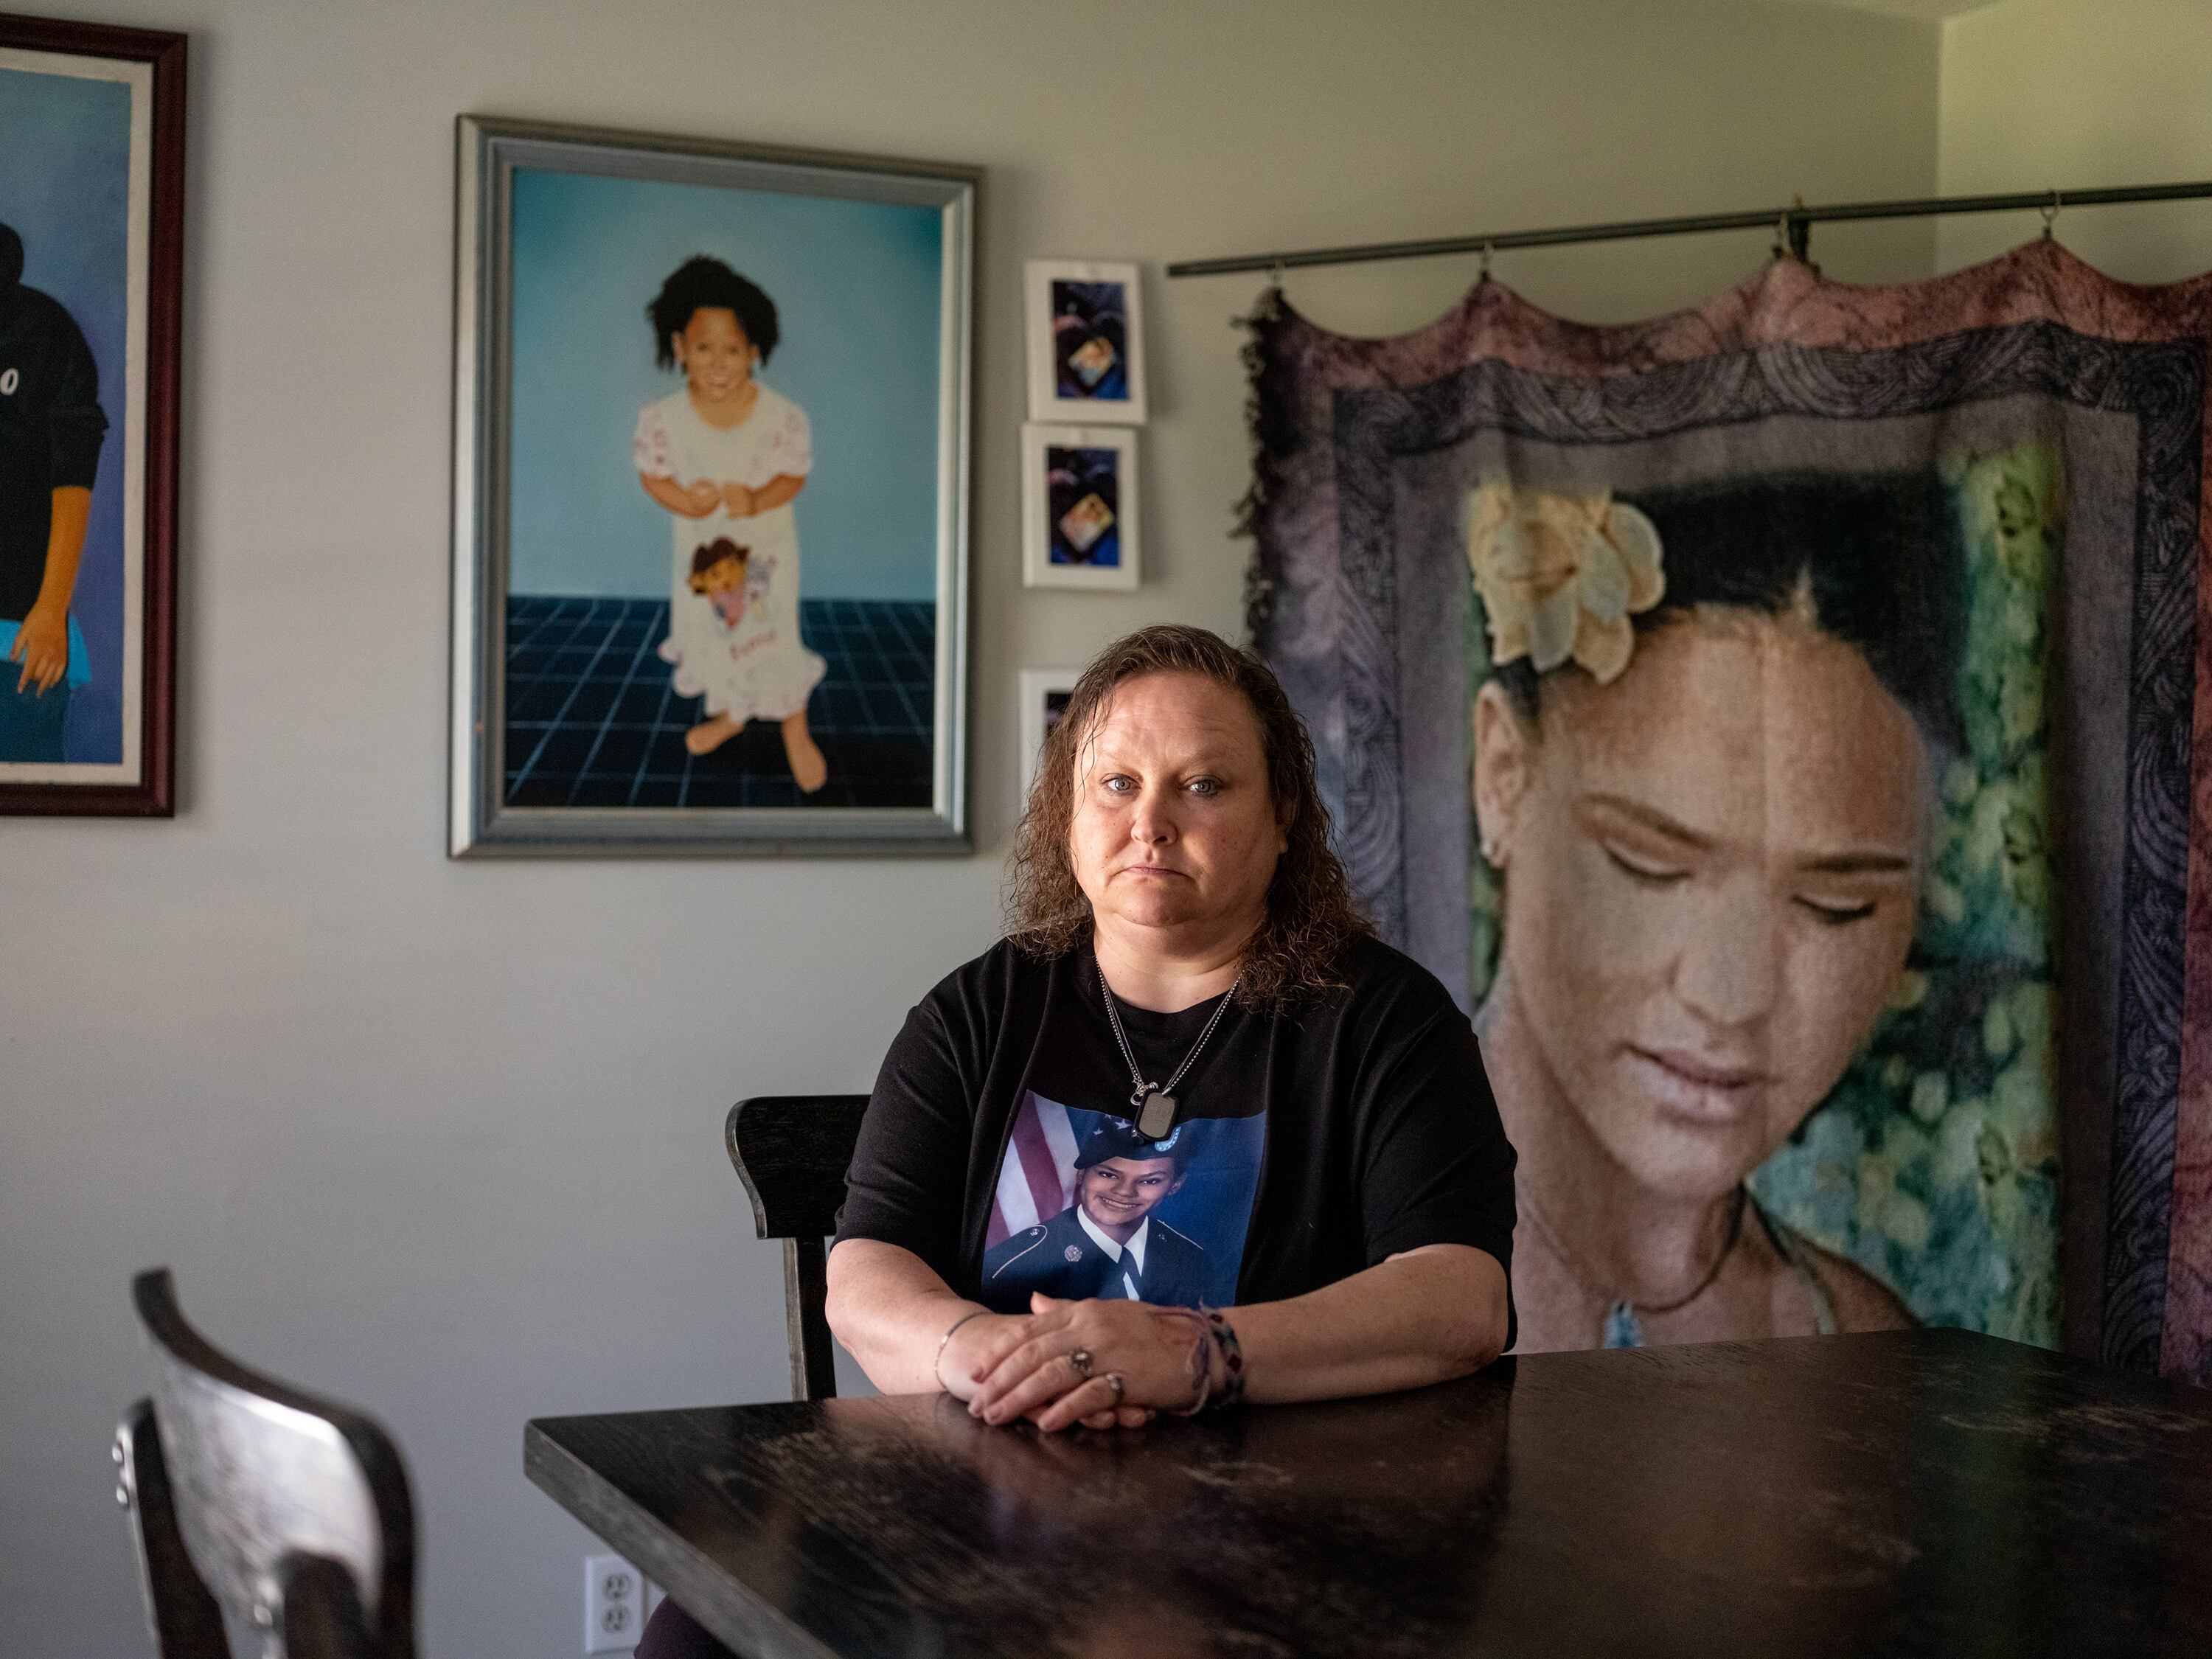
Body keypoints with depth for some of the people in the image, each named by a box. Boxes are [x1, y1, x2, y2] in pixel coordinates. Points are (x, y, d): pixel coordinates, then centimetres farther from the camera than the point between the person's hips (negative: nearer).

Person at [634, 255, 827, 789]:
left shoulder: (781, 415, -22)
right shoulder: (665, 418, -19)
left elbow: (795, 475, -12)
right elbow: (652, 473, -7)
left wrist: (756, 500, -30)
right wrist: (683, 499, -27)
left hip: (767, 549, -2)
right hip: (701, 547, 2)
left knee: (777, 639, 6)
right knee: (710, 635, 20)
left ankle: (796, 733, 30)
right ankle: (729, 715, 49)